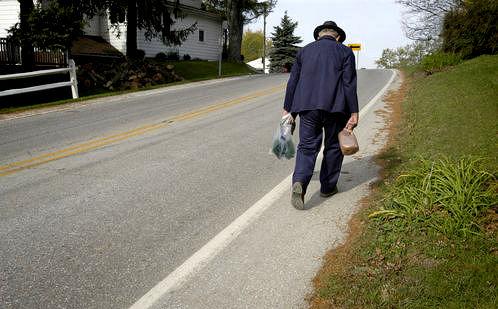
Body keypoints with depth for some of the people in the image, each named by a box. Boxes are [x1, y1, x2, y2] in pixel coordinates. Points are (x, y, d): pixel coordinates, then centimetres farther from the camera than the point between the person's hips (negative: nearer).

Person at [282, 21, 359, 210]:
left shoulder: (304, 51, 14)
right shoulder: (345, 52, 7)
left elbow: (292, 82, 11)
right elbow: (349, 84, -3)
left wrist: (287, 110, 15)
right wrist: (354, 113, -2)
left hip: (307, 105, 2)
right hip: (335, 107, -1)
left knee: (307, 146, 4)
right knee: (333, 146, 13)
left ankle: (299, 182, -19)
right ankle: (328, 187, 21)